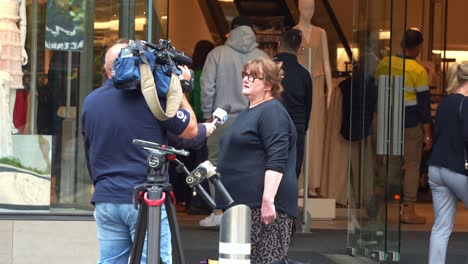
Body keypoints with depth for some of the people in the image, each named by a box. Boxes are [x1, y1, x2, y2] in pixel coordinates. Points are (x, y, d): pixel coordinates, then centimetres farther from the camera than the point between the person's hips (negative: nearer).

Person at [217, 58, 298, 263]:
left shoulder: (272, 112, -9)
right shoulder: (250, 112, 21)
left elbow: (276, 161, -19)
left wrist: (268, 199, -26)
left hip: (263, 205, -10)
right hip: (243, 203, 10)